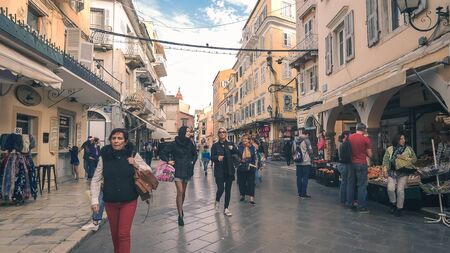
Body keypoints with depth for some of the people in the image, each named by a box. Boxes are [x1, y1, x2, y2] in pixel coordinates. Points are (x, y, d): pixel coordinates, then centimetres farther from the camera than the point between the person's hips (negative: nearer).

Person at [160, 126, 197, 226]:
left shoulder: (190, 143, 3)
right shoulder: (174, 144, -9)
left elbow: (195, 154, 20)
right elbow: (163, 153, -2)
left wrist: (192, 161, 8)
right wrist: (168, 161, -13)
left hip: (187, 170, 4)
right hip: (178, 170, -4)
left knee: (183, 192, 14)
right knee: (180, 192, -12)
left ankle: (181, 208, 36)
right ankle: (180, 216, -6)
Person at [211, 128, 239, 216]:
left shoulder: (230, 144, 7)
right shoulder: (215, 145, 2)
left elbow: (237, 154, -2)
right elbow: (212, 157, -2)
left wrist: (233, 149, -22)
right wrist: (217, 158, -23)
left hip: (229, 170, 2)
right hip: (219, 171, -2)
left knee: (228, 190, 6)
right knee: (221, 189, -7)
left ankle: (226, 208, 19)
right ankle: (217, 201, 26)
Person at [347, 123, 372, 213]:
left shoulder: (349, 137, 2)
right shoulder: (366, 139, -9)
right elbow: (370, 155, -4)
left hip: (351, 163, 5)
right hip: (361, 164, -4)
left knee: (350, 184, 13)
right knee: (362, 185, 2)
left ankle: (350, 203, 21)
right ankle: (361, 207, 6)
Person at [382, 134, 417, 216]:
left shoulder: (409, 149, 7)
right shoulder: (389, 149, 6)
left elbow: (414, 159, 7)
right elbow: (385, 159, 3)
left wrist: (405, 158, -10)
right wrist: (385, 168, -11)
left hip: (403, 173, 0)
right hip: (392, 172, 1)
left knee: (400, 190, -5)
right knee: (390, 189, -10)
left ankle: (399, 208, 10)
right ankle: (393, 203, 18)